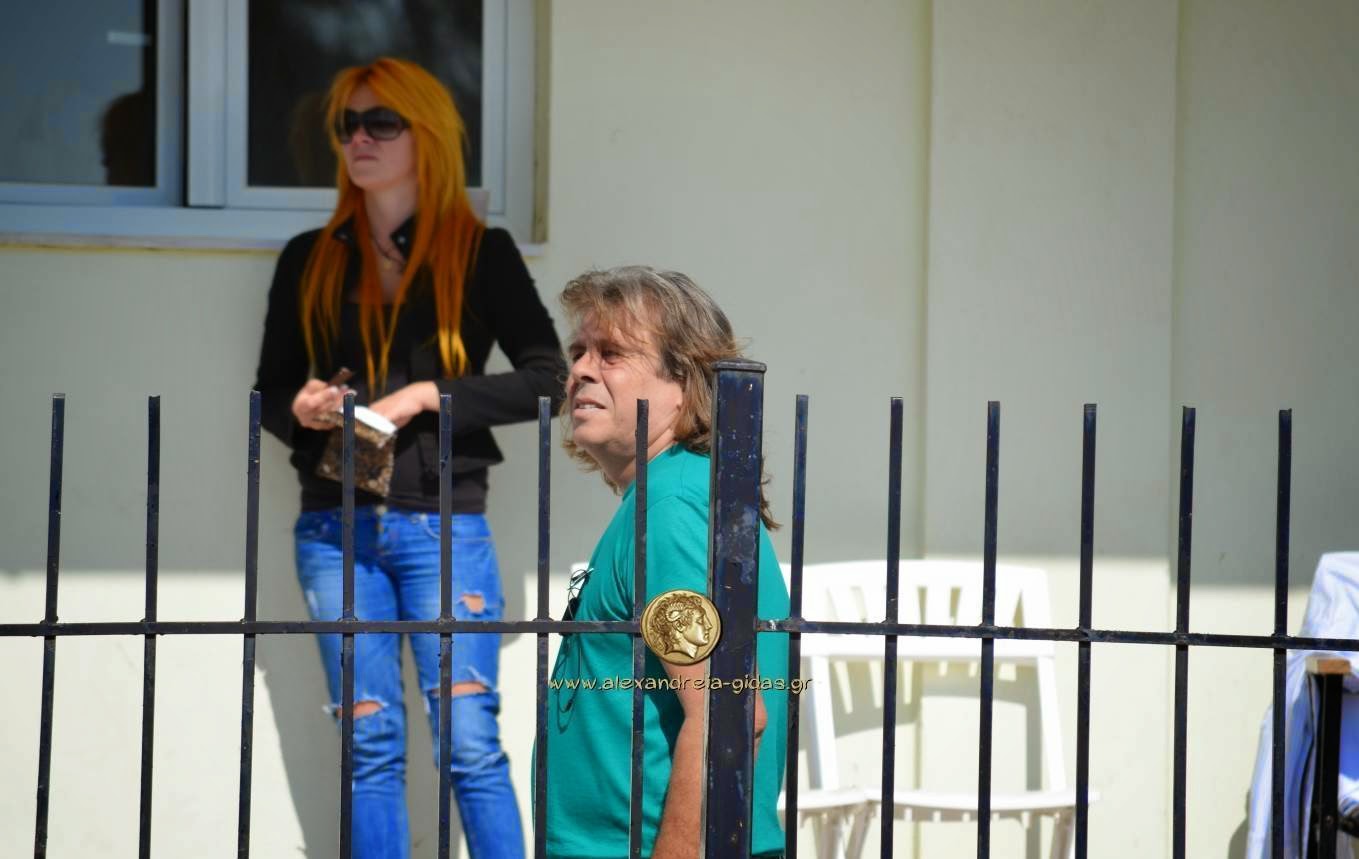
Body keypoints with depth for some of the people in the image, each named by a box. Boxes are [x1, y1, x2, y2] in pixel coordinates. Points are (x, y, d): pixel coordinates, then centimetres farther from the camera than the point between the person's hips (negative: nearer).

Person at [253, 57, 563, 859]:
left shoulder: (483, 253, 2)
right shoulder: (311, 260, 11)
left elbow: (547, 378, -3)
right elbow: (271, 391, 15)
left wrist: (429, 395, -13)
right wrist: (300, 408, -8)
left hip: (442, 525, -3)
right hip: (336, 527, 3)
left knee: (471, 742, -6)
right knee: (371, 746, 5)